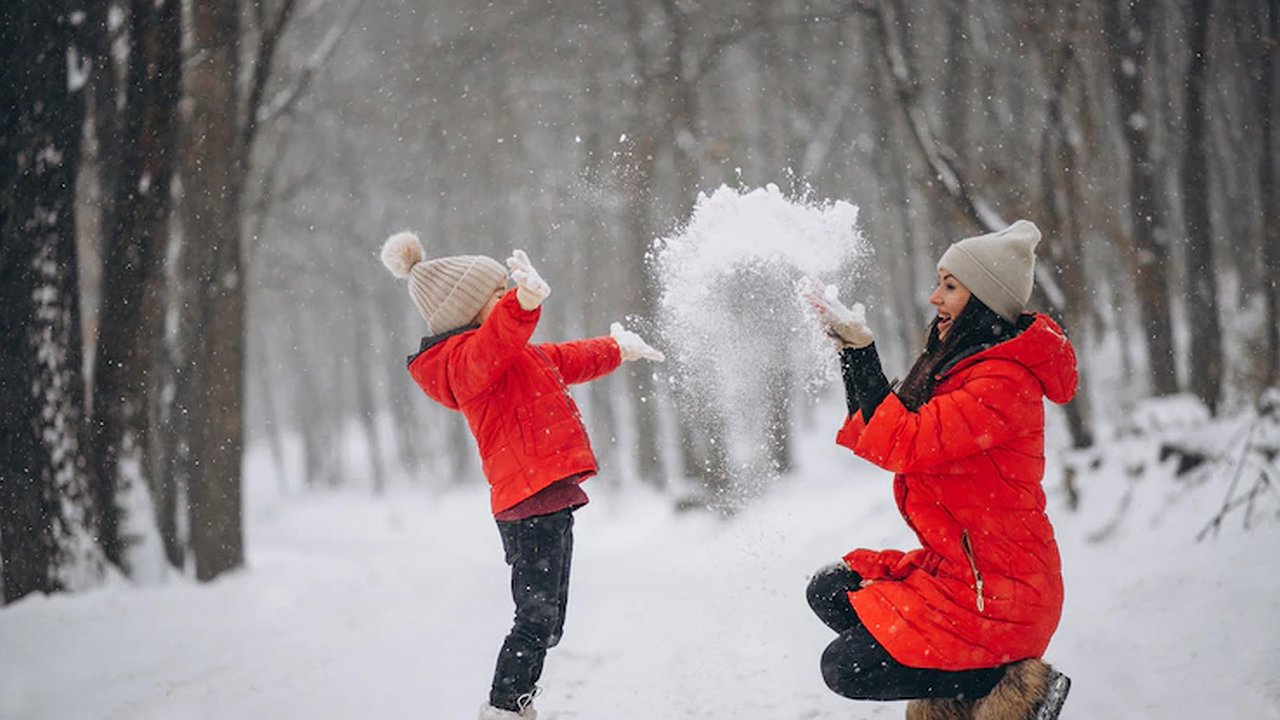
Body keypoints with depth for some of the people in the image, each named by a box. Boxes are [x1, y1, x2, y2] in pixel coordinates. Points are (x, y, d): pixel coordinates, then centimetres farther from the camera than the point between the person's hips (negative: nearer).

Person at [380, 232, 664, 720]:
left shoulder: (521, 356, 22)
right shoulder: (465, 357, -13)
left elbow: (567, 360, 38)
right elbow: (496, 343, -37)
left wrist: (617, 349, 50)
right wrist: (525, 302, -56)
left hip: (546, 501, 10)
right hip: (532, 501, -10)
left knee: (545, 622, 12)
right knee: (537, 620, -11)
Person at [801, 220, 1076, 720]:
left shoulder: (1003, 383, -21)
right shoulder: (963, 364, 11)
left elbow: (902, 445, -27)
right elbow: (877, 431, 15)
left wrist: (860, 350, -23)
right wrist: (850, 351, 6)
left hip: (996, 594, -10)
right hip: (955, 567, 10)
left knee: (844, 669, -9)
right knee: (829, 591, 12)